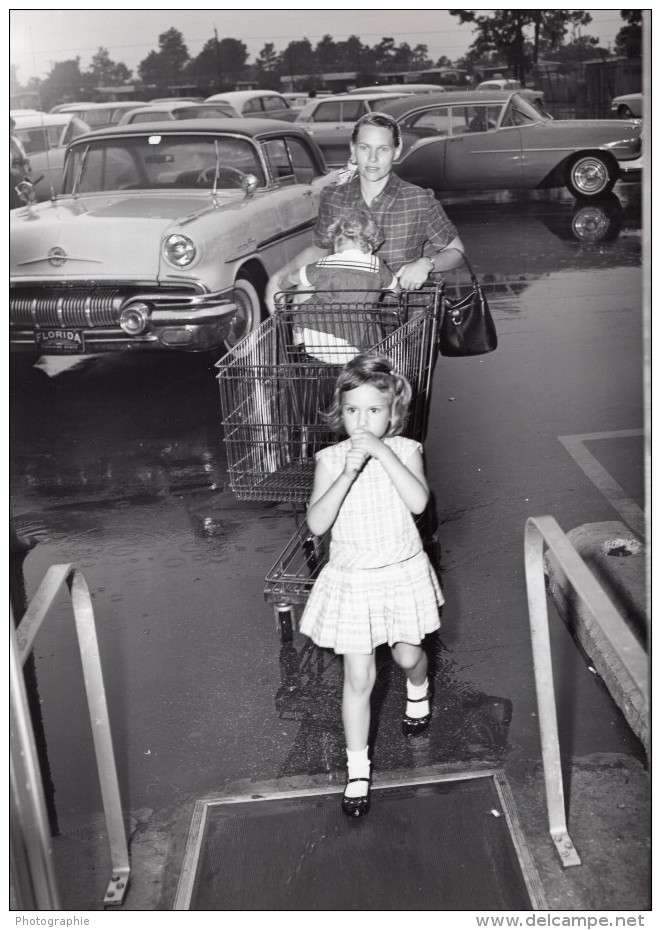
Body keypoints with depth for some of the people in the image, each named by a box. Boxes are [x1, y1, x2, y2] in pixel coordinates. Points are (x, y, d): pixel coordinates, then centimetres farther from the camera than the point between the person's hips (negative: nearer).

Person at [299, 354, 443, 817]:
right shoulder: (332, 459, -10)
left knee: (408, 655, 21)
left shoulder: (405, 450, -9)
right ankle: (357, 768, 17)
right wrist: (349, 473, -29)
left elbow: (419, 501, -26)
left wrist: (383, 453, -30)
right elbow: (317, 523, -19)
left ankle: (418, 689, 58)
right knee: (359, 678, 2)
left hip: (403, 573, 1)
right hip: (353, 579, -1)